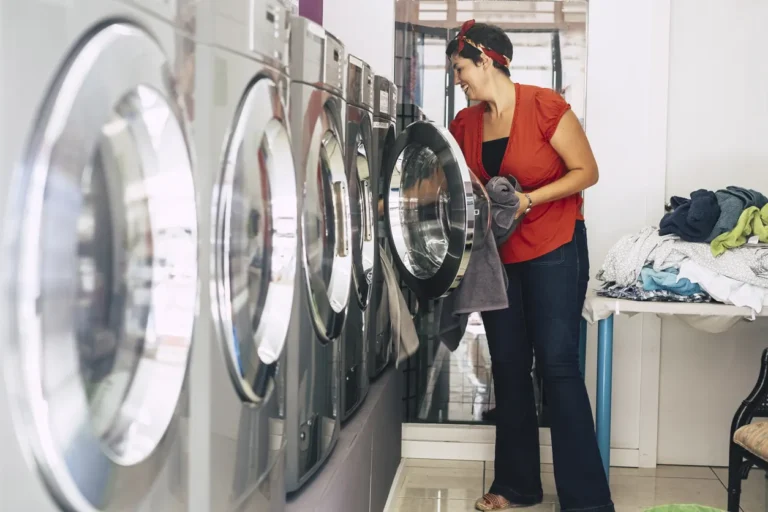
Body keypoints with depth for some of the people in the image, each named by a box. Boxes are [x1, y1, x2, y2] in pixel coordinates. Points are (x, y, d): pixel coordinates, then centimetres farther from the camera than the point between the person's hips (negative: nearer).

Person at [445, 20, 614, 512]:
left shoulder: (545, 106, -14)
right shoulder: (465, 124, 4)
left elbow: (586, 172, -11)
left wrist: (528, 199, -21)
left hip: (554, 250, -6)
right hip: (498, 255, 6)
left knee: (558, 363, -10)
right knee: (508, 366, 8)